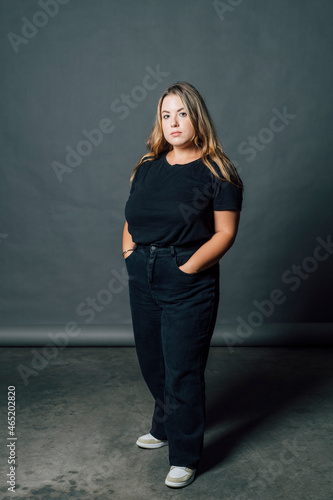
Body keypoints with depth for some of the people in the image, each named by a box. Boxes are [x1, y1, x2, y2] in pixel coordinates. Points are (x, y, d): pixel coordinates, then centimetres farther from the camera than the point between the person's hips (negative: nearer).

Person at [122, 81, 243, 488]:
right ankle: (164, 427, 44)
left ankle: (184, 457, 20)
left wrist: (189, 267, -17)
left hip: (189, 285, -6)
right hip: (142, 278, 6)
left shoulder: (216, 172, -6)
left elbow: (225, 232, -9)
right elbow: (132, 218, 18)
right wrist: (128, 249, 2)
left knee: (182, 371, 1)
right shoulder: (147, 168, 10)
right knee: (151, 362, 19)